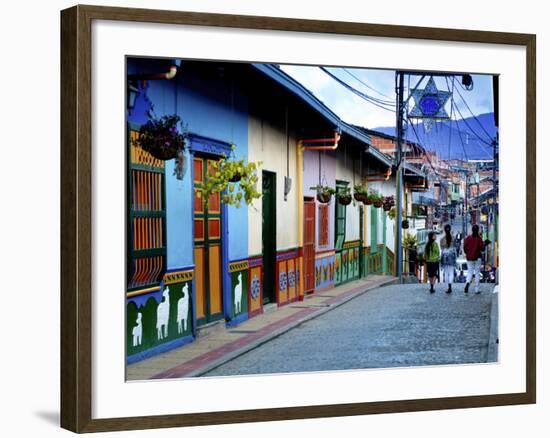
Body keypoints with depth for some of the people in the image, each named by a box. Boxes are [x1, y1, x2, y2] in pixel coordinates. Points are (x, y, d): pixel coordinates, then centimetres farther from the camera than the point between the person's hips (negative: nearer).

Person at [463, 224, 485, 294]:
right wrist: (484, 244, 9)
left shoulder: (467, 238, -1)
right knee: (477, 273, 6)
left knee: (470, 272, 9)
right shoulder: (479, 238, -10)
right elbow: (482, 248, -10)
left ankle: (467, 283, -21)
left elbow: (465, 248, 1)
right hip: (477, 258, -2)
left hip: (469, 258, 2)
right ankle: (477, 290, 7)